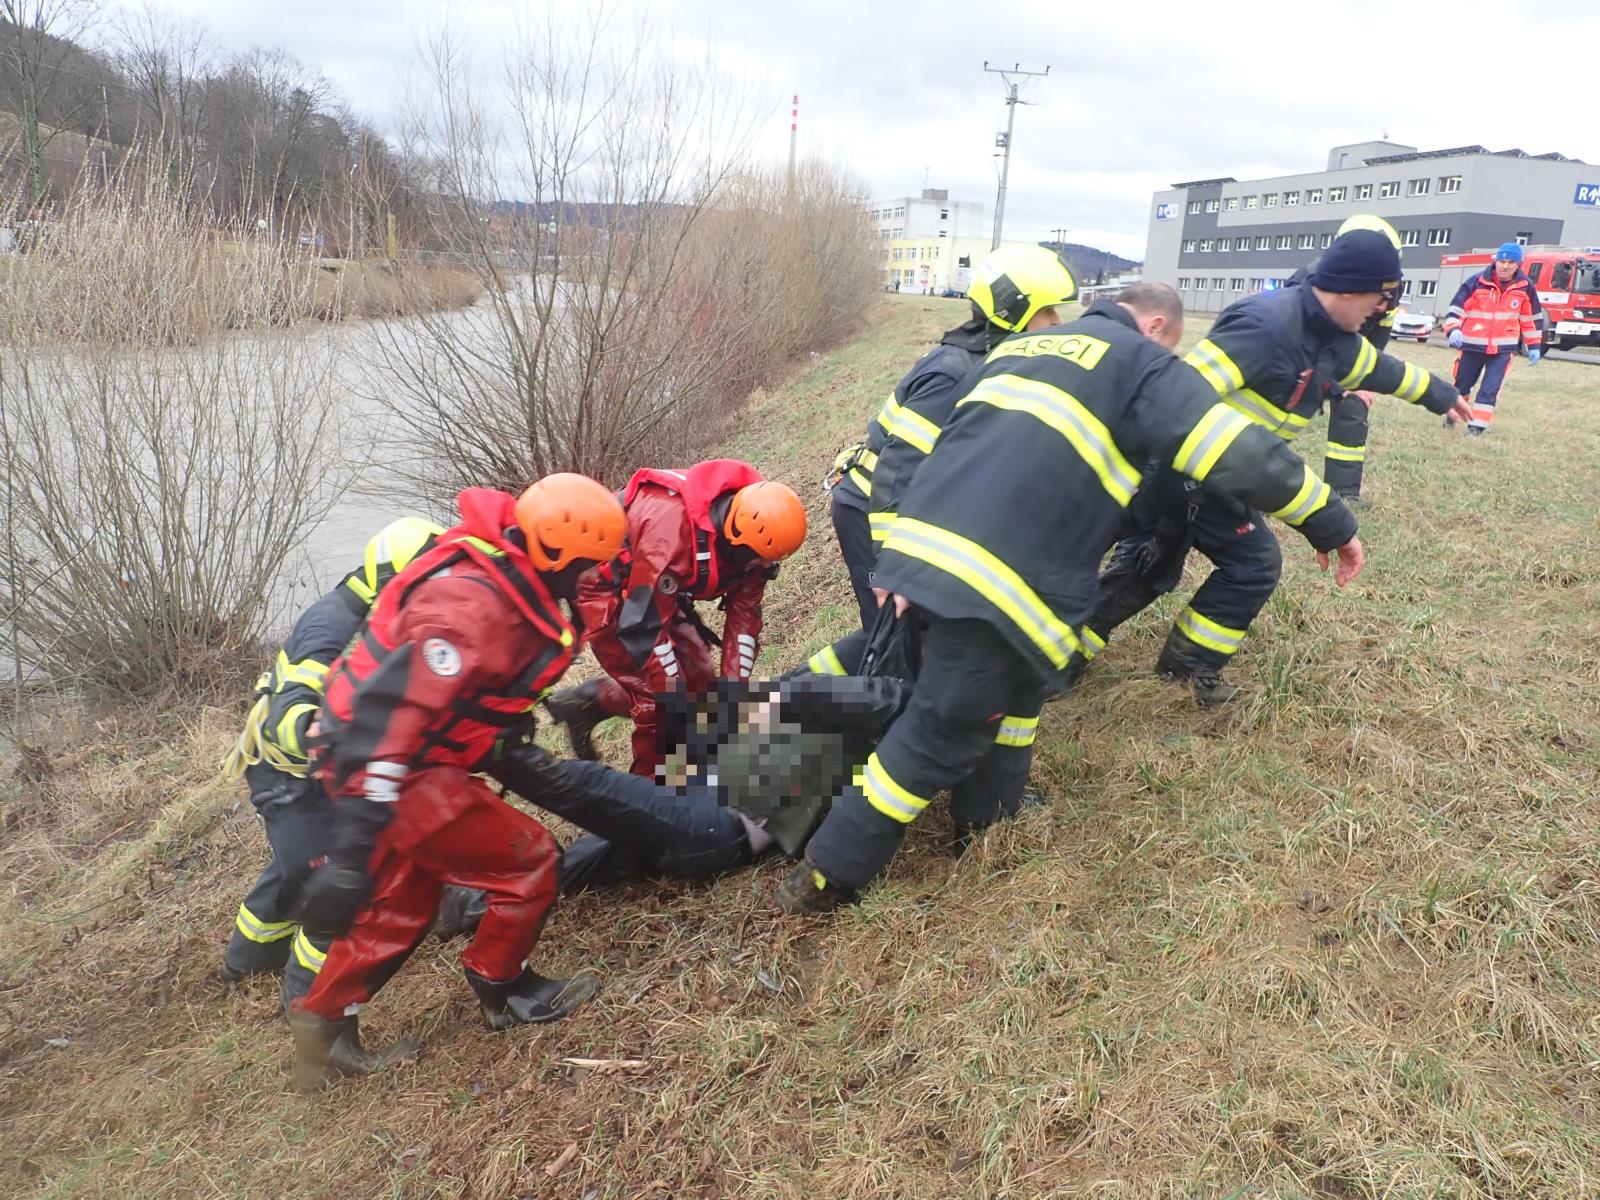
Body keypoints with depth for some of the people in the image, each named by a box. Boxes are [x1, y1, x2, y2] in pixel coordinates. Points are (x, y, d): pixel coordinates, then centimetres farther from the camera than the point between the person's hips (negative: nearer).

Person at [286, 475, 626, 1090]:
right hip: (389, 769, -10)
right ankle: (502, 991, 20)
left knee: (402, 902, 23)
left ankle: (323, 1021, 38)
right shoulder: (472, 607, -31)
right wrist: (352, 851, -38)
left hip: (396, 760, 10)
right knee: (527, 861, -2)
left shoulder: (508, 582, -1)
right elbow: (389, 715, -37)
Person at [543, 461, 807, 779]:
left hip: (655, 588, 8)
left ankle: (590, 702, 19)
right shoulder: (673, 528, -40)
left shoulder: (742, 530, -16)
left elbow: (744, 613, -7)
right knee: (662, 698, -13)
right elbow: (643, 625, -34)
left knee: (699, 681, 6)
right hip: (607, 588, -8)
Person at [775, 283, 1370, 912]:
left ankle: (992, 810, 41)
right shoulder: (1143, 364, 8)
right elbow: (1242, 454, 2)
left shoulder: (1019, 347, 29)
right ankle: (827, 876, 14)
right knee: (941, 734, 5)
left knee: (1021, 674, 28)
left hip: (923, 543, 8)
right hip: (998, 577, -8)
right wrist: (1332, 524, 14)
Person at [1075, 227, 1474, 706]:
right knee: (1253, 565, 0)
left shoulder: (1335, 343, 8)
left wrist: (1441, 395, 46)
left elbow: (1386, 371, 30)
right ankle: (1191, 663, 14)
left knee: (1147, 566, 15)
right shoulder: (1268, 326, -24)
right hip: (1187, 467, -10)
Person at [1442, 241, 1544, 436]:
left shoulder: (1524, 287, -2)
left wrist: (1534, 346, 11)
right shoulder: (1477, 282, -10)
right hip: (1472, 344, 0)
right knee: (1462, 384, 15)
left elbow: (1532, 317, 10)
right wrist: (1453, 330, -27)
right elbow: (1457, 308, -9)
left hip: (1503, 348, 1)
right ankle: (1451, 415, 37)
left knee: (1490, 390, -8)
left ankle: (1477, 426, -2)